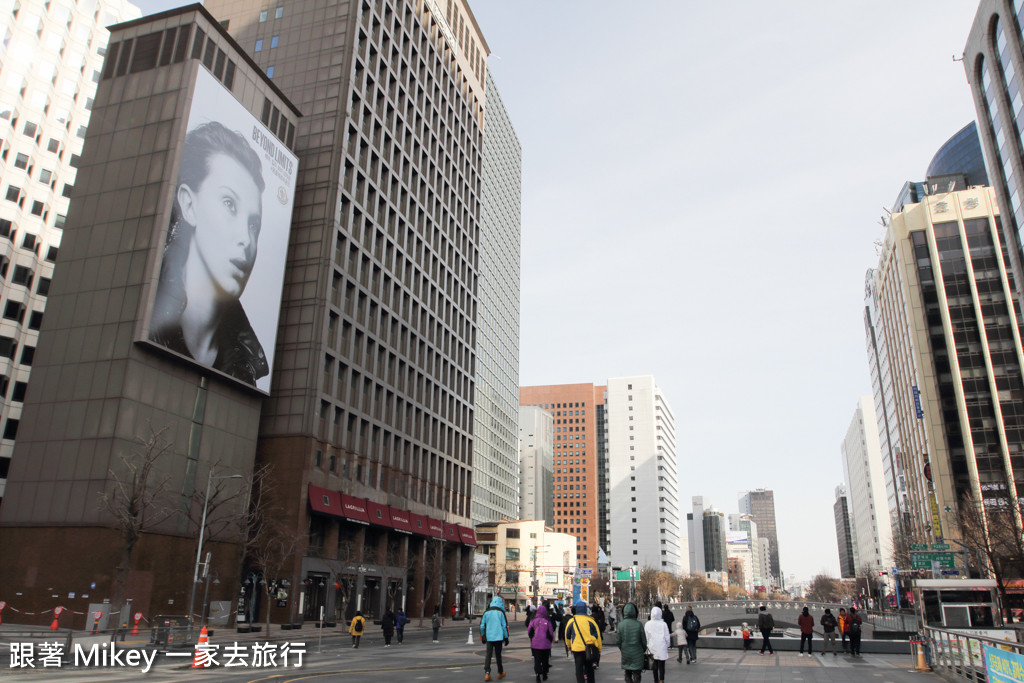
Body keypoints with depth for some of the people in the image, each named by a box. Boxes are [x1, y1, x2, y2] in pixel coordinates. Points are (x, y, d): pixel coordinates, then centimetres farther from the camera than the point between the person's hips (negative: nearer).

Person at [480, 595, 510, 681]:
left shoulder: (486, 612, 4)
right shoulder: (501, 612, -4)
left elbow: (482, 626, 7)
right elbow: (505, 626, -3)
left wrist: (482, 637, 17)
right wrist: (506, 638, 4)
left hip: (488, 637, 2)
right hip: (498, 637, -2)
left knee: (488, 655, 1)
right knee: (498, 654, 10)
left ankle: (487, 673, -12)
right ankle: (500, 673, 24)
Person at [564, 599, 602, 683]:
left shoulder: (571, 621, -2)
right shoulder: (590, 620, -1)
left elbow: (567, 636, 9)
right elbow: (598, 635, 3)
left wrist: (569, 646, 26)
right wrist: (599, 649, 13)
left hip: (577, 649, -2)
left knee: (579, 669, 3)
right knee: (589, 668, 19)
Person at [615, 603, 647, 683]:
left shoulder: (621, 624, -9)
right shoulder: (639, 624, -14)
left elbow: (618, 641, -4)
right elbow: (644, 641, -6)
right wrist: (644, 650, 13)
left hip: (625, 654, 2)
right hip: (637, 654, -2)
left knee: (628, 674, 16)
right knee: (637, 675, 7)